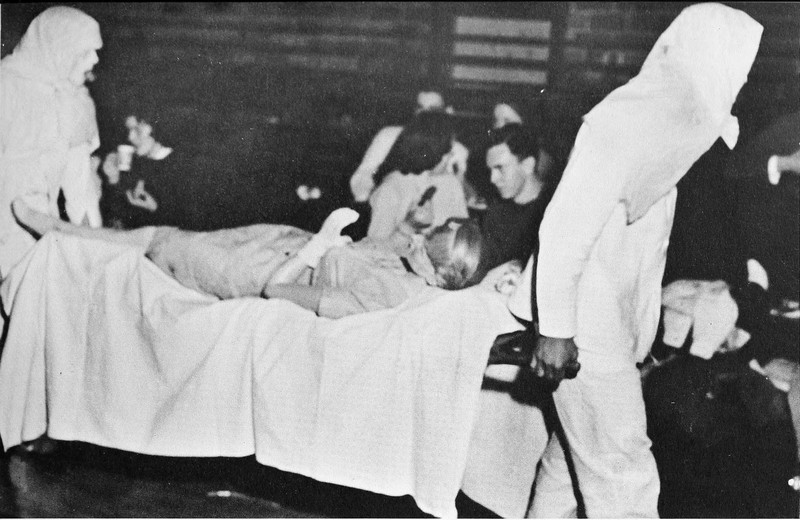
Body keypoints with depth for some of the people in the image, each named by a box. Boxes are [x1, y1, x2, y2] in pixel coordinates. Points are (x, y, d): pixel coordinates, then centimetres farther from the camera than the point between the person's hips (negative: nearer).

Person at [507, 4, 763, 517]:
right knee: (623, 472, -3)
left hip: (613, 318, 9)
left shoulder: (665, 117, 11)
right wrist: (556, 329, -23)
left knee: (575, 448, 18)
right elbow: (566, 223, -23)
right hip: (585, 327, -9)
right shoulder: (631, 118, -19)